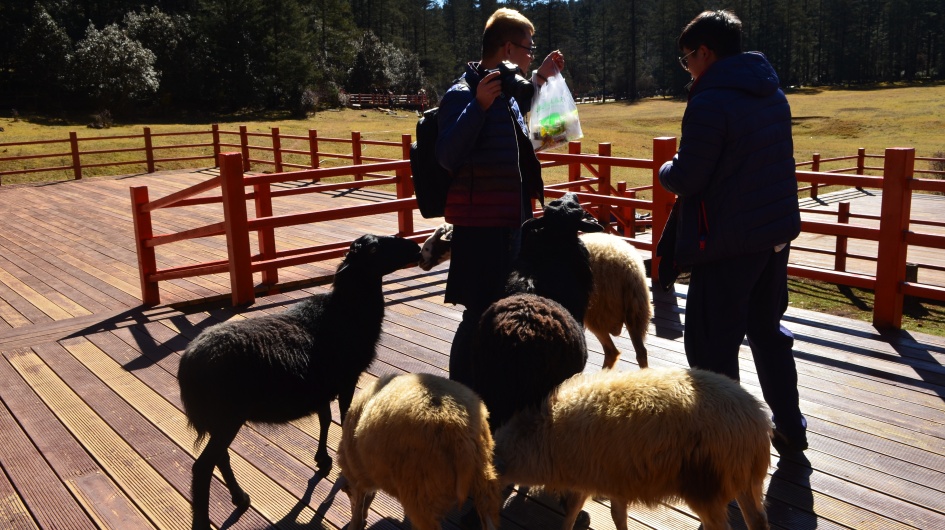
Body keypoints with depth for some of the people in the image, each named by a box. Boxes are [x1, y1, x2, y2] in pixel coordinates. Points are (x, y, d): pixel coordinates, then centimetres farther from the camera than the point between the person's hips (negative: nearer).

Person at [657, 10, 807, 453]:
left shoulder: (710, 102, -17)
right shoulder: (772, 93, 10)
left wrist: (666, 170, 5)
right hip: (776, 229, 9)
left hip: (730, 239, -9)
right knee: (767, 330, 21)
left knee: (710, 343, 3)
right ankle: (790, 427, 32)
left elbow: (685, 179, -16)